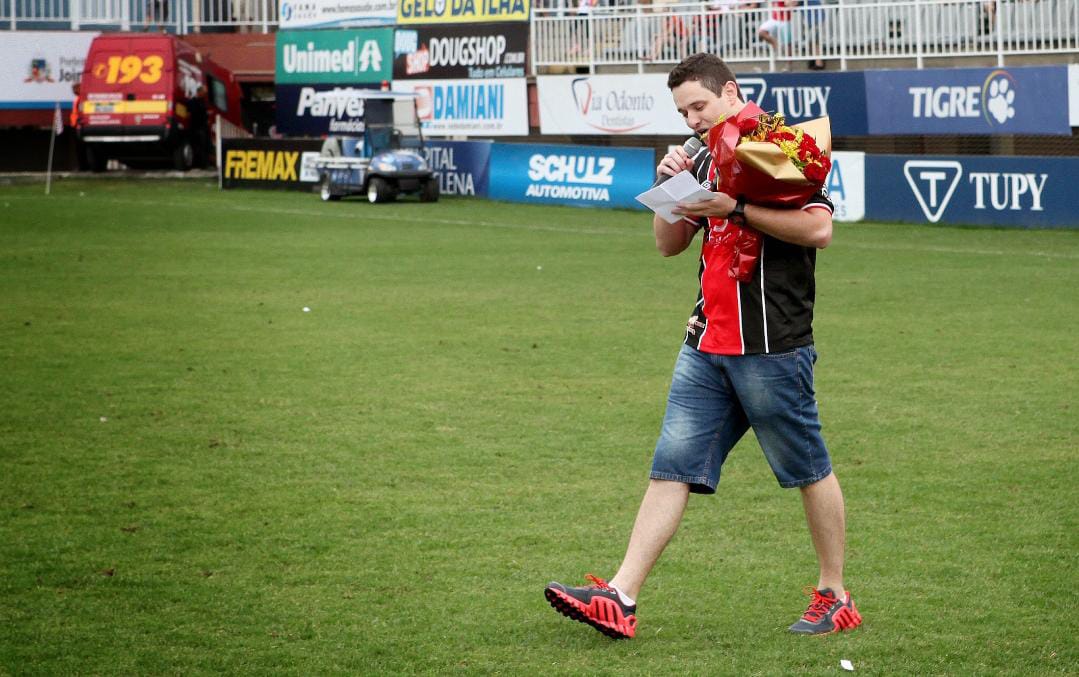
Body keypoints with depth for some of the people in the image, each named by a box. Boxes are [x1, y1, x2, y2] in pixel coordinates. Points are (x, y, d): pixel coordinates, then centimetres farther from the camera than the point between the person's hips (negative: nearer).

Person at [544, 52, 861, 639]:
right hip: (706, 344, 7)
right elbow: (668, 244, 20)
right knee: (672, 466, 1)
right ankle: (620, 599, -4)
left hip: (771, 347, -7)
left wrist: (735, 208, -21)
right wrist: (668, 185, 2)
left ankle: (835, 597, 17)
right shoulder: (706, 162, 16)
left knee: (810, 470, 5)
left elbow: (819, 228, -20)